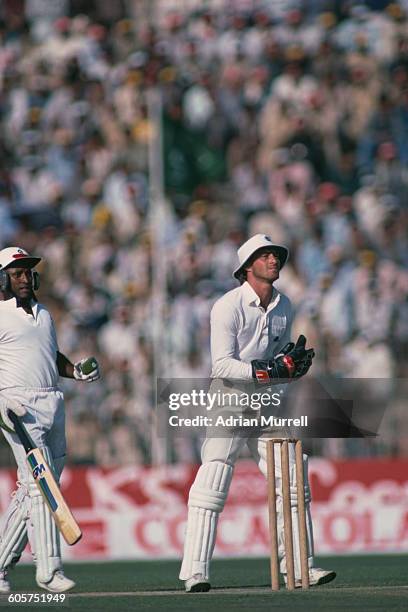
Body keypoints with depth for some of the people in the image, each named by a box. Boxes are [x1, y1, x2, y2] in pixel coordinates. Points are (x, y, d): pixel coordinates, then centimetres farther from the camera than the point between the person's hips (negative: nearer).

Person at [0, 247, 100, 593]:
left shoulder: (43, 314, 21)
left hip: (53, 406, 8)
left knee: (32, 489, 7)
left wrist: (75, 371, 8)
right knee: (40, 484, -15)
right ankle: (48, 569, -18)